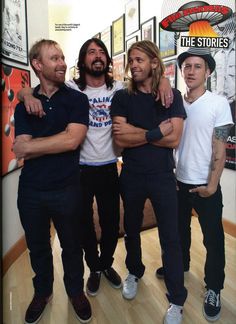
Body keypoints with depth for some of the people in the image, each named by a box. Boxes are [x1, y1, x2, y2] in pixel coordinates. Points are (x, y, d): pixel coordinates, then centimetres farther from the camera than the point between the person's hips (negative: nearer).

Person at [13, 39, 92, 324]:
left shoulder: (76, 99, -3)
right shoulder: (24, 105, 3)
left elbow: (72, 140, -17)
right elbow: (20, 151, -7)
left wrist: (31, 145, -10)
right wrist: (57, 142, -15)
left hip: (66, 189, -2)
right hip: (30, 190, 3)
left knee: (71, 245, 16)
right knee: (37, 246, 19)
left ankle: (76, 291, 41)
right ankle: (42, 292, 44)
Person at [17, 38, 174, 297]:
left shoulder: (119, 88, -1)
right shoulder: (71, 89, -7)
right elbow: (24, 91, -4)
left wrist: (163, 79, -14)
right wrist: (27, 94, -28)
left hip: (109, 167, 2)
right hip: (80, 168, -1)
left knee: (111, 222, 16)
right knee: (85, 223, 15)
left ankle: (107, 264, 43)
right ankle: (94, 268, 40)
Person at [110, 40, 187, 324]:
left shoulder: (172, 96, -4)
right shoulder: (122, 97, -2)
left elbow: (173, 139, -15)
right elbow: (120, 140, -13)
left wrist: (136, 132, -15)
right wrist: (156, 133, -17)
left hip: (162, 177, -1)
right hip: (131, 176, 2)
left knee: (170, 238, 3)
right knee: (131, 230, 19)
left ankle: (176, 301, 21)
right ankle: (134, 272, 46)